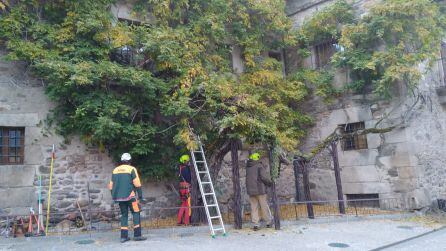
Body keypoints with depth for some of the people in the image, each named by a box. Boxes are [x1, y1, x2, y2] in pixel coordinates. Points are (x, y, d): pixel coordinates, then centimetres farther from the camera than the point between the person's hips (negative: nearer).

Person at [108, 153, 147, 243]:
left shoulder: (115, 170, 13)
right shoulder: (131, 169, -3)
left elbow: (111, 185, 16)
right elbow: (137, 184, -8)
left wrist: (114, 196, 24)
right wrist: (140, 195, -2)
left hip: (119, 197, 5)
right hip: (129, 195, -5)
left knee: (124, 215, 12)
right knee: (136, 213, 1)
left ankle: (124, 236, 9)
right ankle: (137, 235, -4)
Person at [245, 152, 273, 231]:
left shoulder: (248, 167, 8)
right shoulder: (259, 166, -8)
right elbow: (264, 177, -15)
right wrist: (270, 182, 1)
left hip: (250, 190, 4)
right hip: (260, 189, -4)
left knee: (254, 207, 6)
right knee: (264, 206, 7)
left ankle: (255, 224, 1)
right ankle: (268, 221, 20)